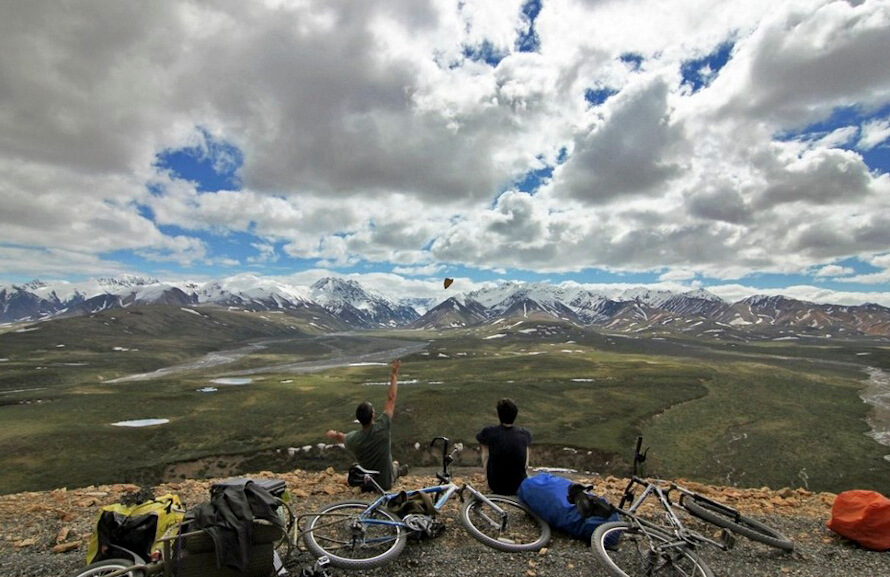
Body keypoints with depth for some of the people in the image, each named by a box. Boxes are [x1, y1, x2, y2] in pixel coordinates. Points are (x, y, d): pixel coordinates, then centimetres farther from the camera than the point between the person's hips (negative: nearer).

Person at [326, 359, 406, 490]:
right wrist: (394, 375, -9)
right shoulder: (382, 427, -29)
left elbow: (340, 437, 6)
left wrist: (333, 433, 29)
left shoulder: (352, 439, -21)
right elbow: (391, 399, -20)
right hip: (385, 483, -2)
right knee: (393, 467, 28)